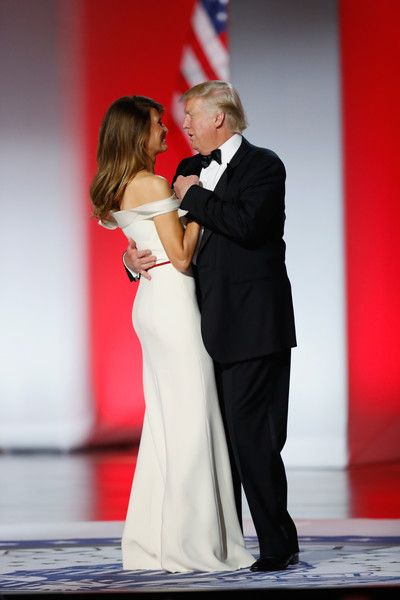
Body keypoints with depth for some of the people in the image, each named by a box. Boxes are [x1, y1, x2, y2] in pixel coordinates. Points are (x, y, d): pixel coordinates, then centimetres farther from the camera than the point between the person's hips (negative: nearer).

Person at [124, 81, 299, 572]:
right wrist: (136, 256, -1)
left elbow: (246, 224, -23)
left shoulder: (263, 165, -6)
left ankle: (279, 545, -3)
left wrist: (194, 196, -12)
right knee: (218, 434, 10)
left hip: (252, 324, -8)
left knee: (250, 434, -10)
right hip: (212, 325, 8)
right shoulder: (190, 169, 17)